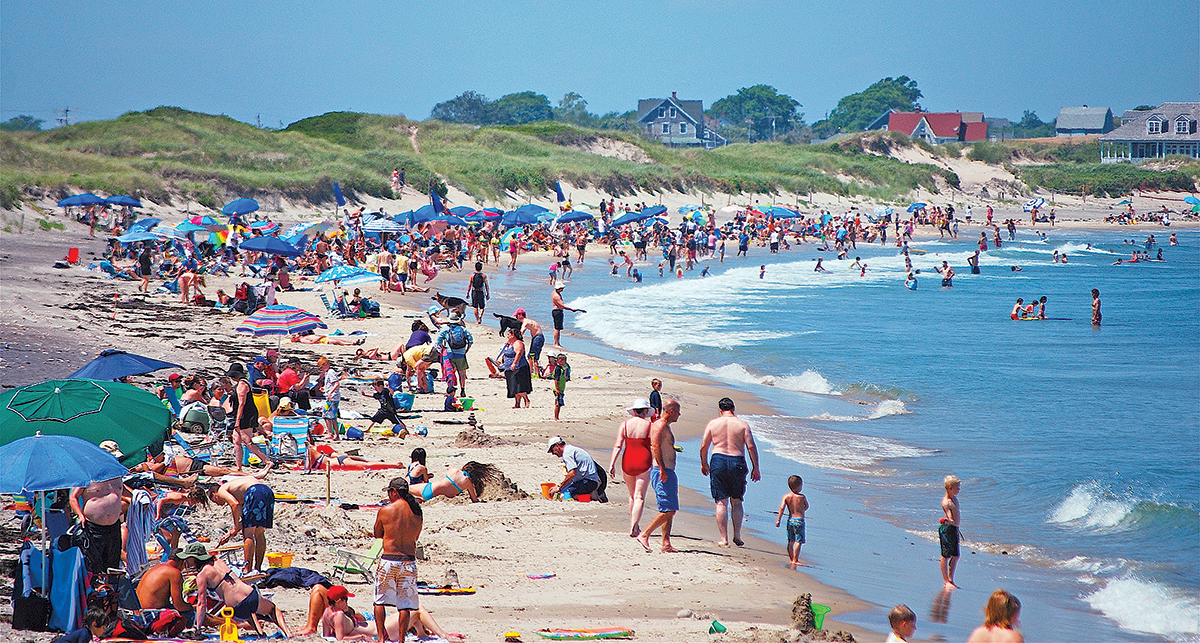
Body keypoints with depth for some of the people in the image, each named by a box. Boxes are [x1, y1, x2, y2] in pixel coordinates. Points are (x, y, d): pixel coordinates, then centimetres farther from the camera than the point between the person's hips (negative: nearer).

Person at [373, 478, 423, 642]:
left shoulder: (385, 511, -6)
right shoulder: (416, 512, 3)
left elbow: (377, 534, 9)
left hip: (388, 561, -3)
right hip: (409, 561, 3)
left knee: (380, 601, 12)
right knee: (405, 604, 6)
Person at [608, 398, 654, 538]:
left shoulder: (625, 424, 2)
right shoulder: (649, 425, -4)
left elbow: (617, 446, -3)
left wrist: (612, 464, -3)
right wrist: (656, 467, 10)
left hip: (627, 462, 3)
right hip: (644, 462, -3)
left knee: (632, 495, 19)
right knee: (639, 497, -3)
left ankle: (634, 526, 26)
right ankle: (633, 528, -16)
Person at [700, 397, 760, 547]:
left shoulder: (713, 423, 4)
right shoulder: (742, 424, 2)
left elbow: (703, 446, 5)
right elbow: (751, 447, -3)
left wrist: (704, 464, 20)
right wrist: (755, 468, 3)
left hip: (718, 461, 0)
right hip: (737, 461, 0)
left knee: (721, 502, 3)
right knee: (736, 502, 14)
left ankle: (724, 538, -1)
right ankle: (737, 536, 9)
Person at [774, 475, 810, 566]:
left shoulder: (786, 496, 0)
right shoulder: (802, 497, -6)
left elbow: (782, 508, -8)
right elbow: (806, 507, 9)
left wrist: (778, 520, -5)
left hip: (790, 520, 4)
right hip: (799, 520, -4)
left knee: (790, 541, 14)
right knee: (798, 541, -3)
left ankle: (791, 559, 21)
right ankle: (795, 560, -8)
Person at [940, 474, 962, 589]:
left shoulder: (954, 498, 11)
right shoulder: (946, 502, -18)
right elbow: (951, 519, -28)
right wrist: (948, 520, -47)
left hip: (955, 529, 10)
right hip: (947, 529, -10)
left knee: (955, 556, 13)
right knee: (946, 556, -2)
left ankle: (951, 580, 21)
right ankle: (946, 582, 4)